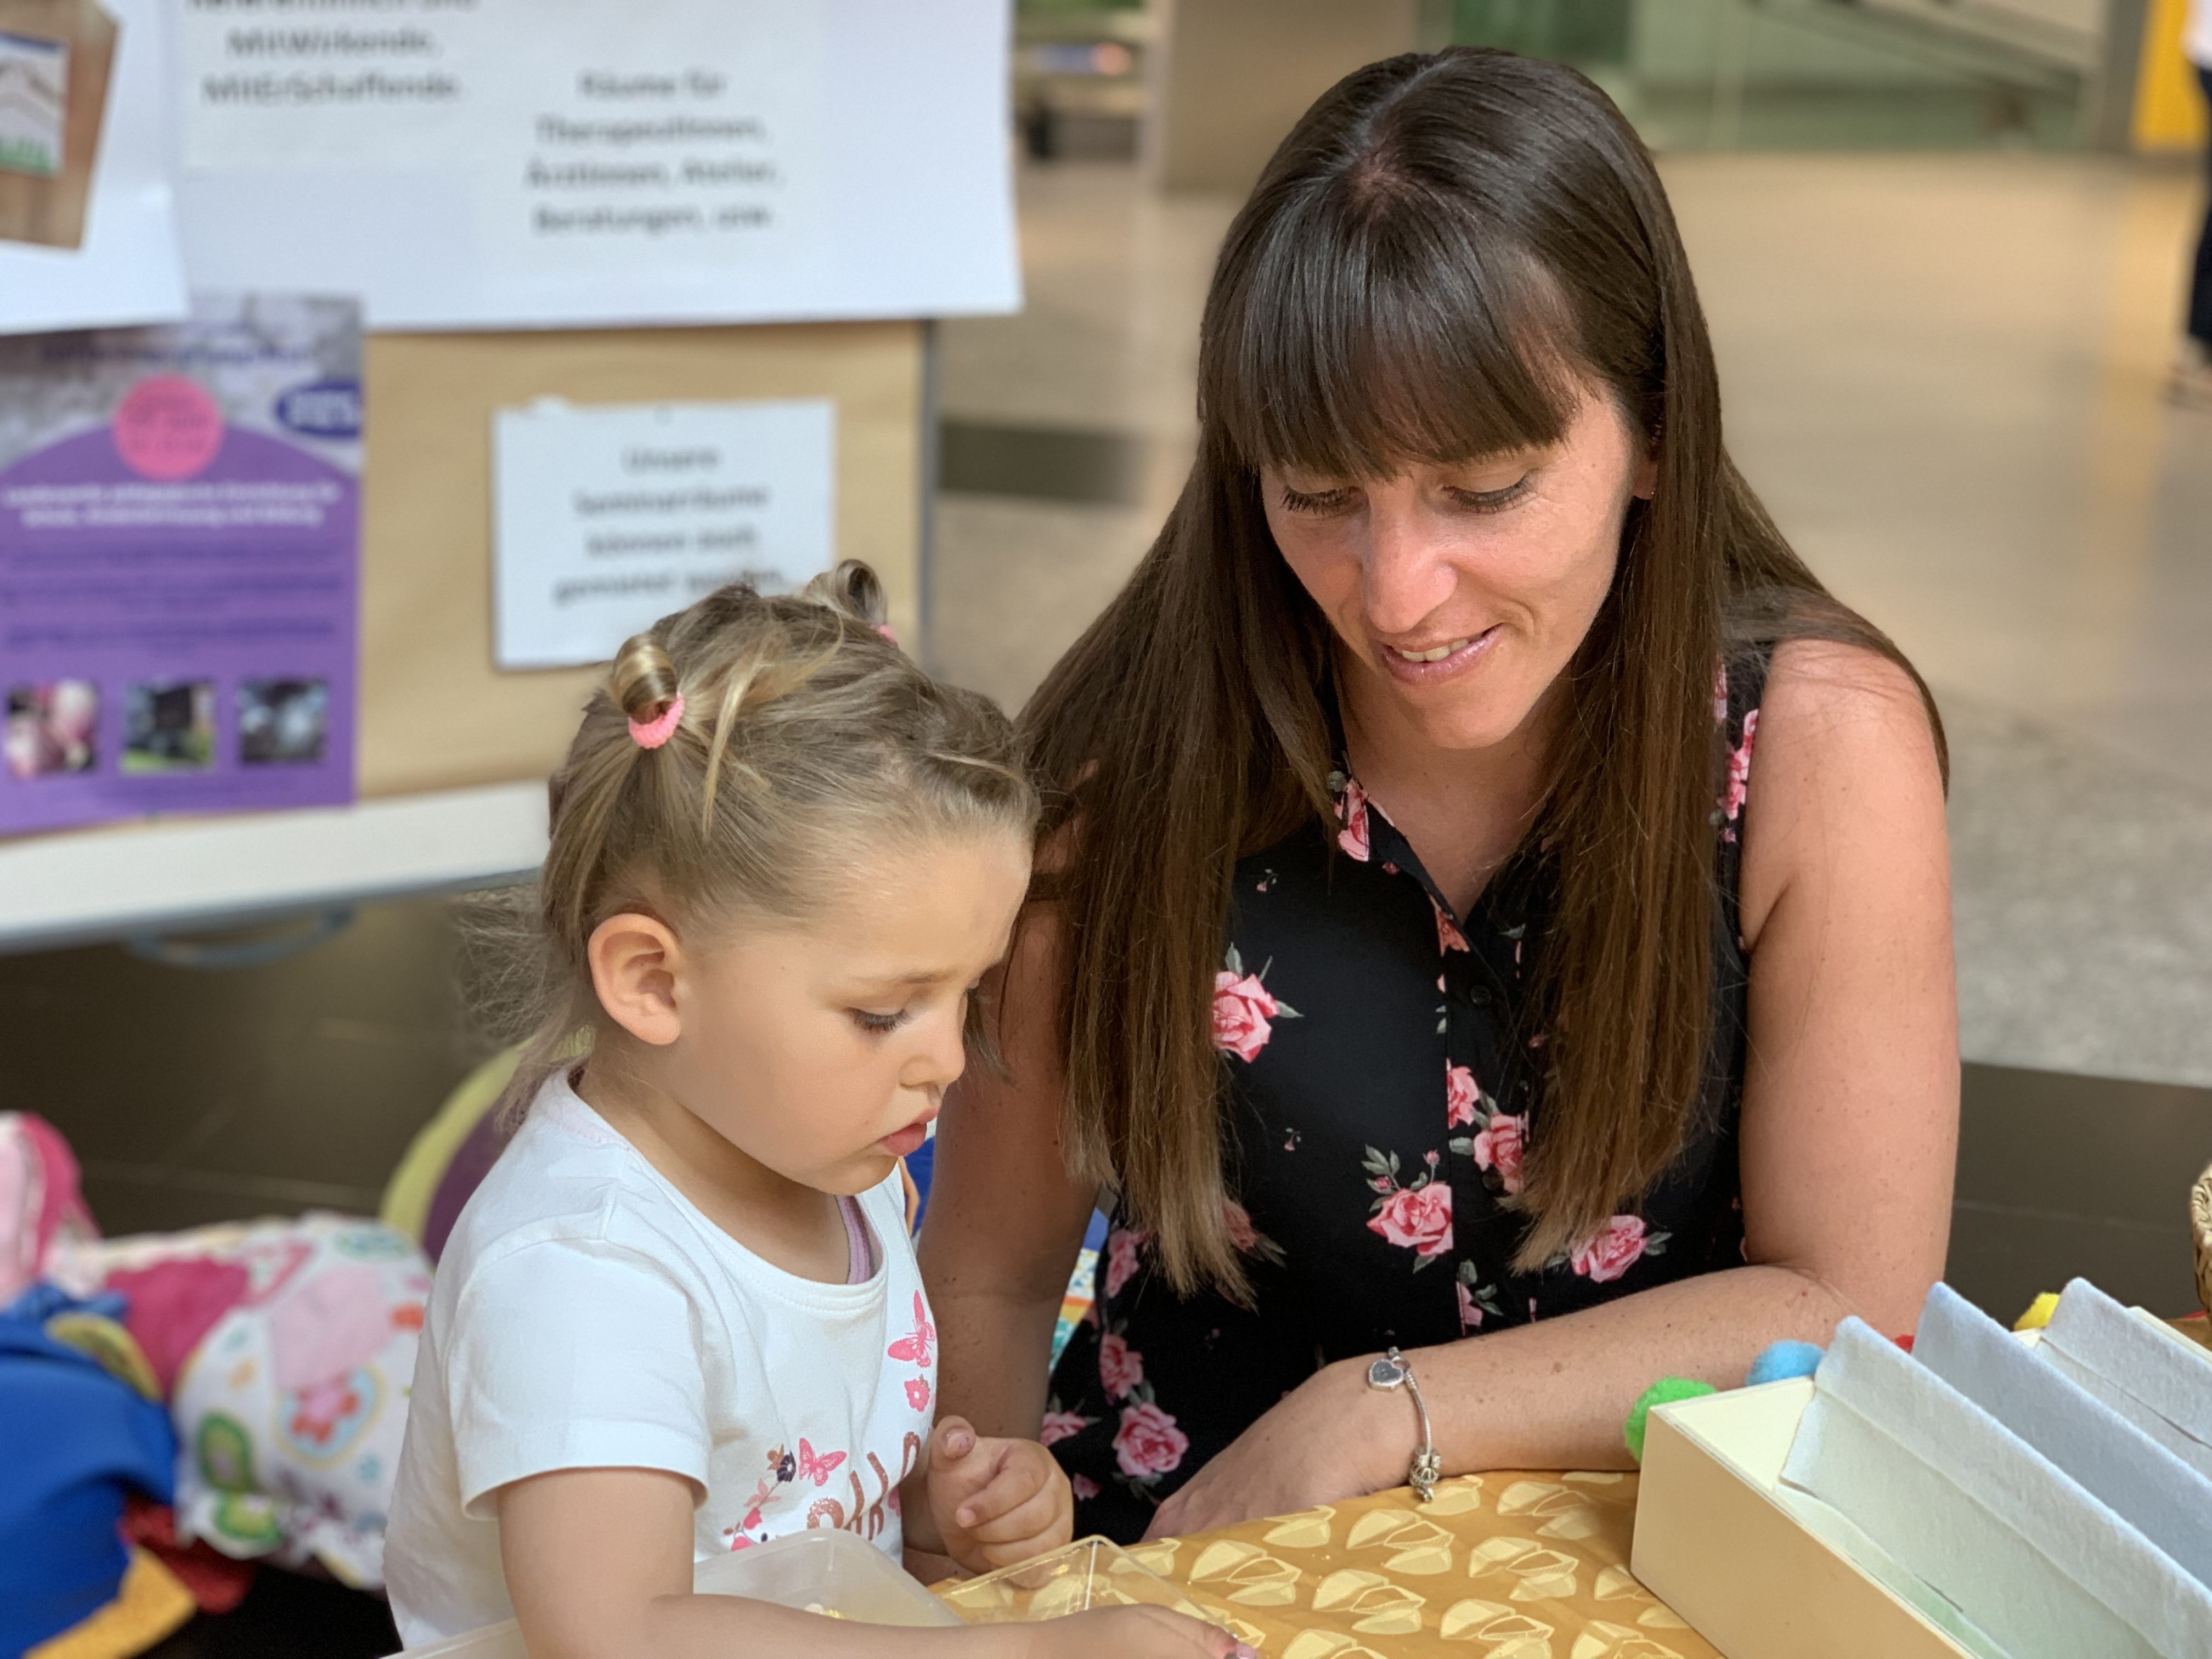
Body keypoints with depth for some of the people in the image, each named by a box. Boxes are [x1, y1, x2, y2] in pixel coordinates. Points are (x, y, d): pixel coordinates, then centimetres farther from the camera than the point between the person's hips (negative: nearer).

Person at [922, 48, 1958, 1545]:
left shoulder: (1819, 744, -14)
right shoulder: (1134, 759, -13)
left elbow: (1851, 1308, -10)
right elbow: (989, 1280, -2)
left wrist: (1376, 1414, -15)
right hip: (1178, 1587, 1)